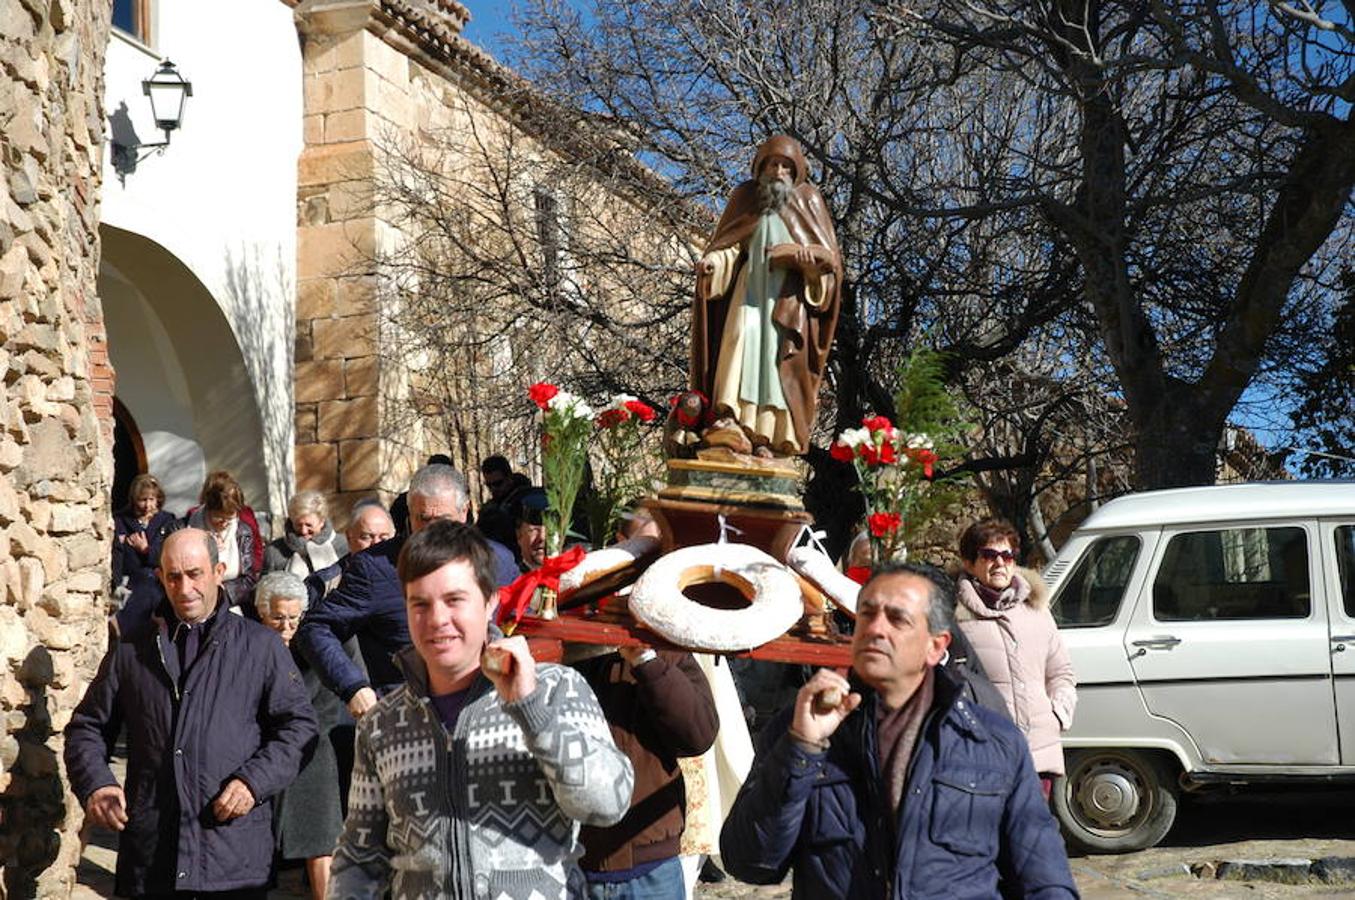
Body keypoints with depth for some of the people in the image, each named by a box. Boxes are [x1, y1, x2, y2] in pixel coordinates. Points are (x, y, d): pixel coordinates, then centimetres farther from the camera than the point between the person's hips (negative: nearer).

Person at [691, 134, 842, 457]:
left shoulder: (808, 199, 10)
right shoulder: (745, 195, 13)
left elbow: (829, 254, 6)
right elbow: (726, 244, 12)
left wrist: (804, 254, -17)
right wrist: (713, 261, -11)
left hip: (789, 294, -1)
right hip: (749, 284, 1)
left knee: (777, 355, -11)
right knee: (741, 337, -22)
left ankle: (767, 435, -17)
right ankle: (729, 419, -36)